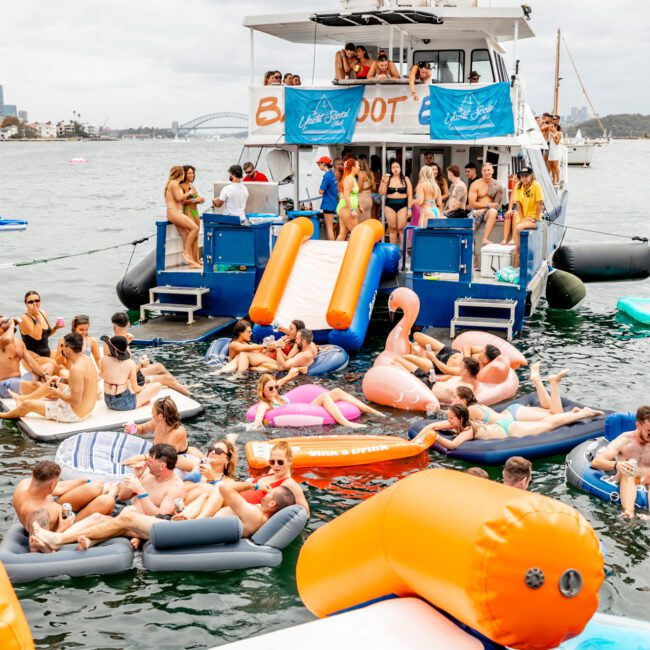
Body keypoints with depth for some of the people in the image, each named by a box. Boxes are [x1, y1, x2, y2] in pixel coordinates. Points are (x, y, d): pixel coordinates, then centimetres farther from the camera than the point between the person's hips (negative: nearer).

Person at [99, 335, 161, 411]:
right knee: (157, 385, 6)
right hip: (124, 404, -5)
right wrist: (142, 388, 14)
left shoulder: (103, 360, -8)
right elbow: (135, 388, -7)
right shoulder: (130, 363, -14)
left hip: (108, 402, 5)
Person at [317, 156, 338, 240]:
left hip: (328, 204, -9)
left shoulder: (327, 176, -17)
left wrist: (320, 190, 2)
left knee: (329, 227, -5)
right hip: (333, 203, 9)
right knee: (329, 227, 16)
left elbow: (321, 191, -16)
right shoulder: (333, 174, 10)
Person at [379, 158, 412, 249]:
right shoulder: (387, 178, 5)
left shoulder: (405, 179, 5)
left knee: (401, 228, -6)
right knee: (392, 228, 4)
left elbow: (410, 195, 4)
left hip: (402, 205, -1)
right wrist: (383, 182, -12)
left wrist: (409, 208, -2)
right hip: (390, 205, 1)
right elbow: (382, 192, 0)